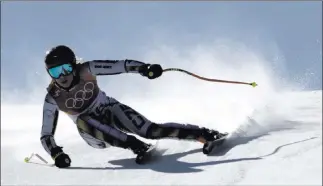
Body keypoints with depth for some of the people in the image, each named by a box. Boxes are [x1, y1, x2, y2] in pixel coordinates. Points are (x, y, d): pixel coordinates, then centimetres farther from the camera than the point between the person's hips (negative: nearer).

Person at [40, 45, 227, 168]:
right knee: (82, 121, -36)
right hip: (95, 134, 1)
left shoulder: (86, 70, -19)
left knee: (151, 131, -24)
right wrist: (56, 154, -33)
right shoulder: (52, 99, -17)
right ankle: (135, 145, -36)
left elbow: (118, 65, -22)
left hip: (110, 110, 0)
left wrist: (144, 68, -39)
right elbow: (46, 135, -14)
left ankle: (205, 135, -20)